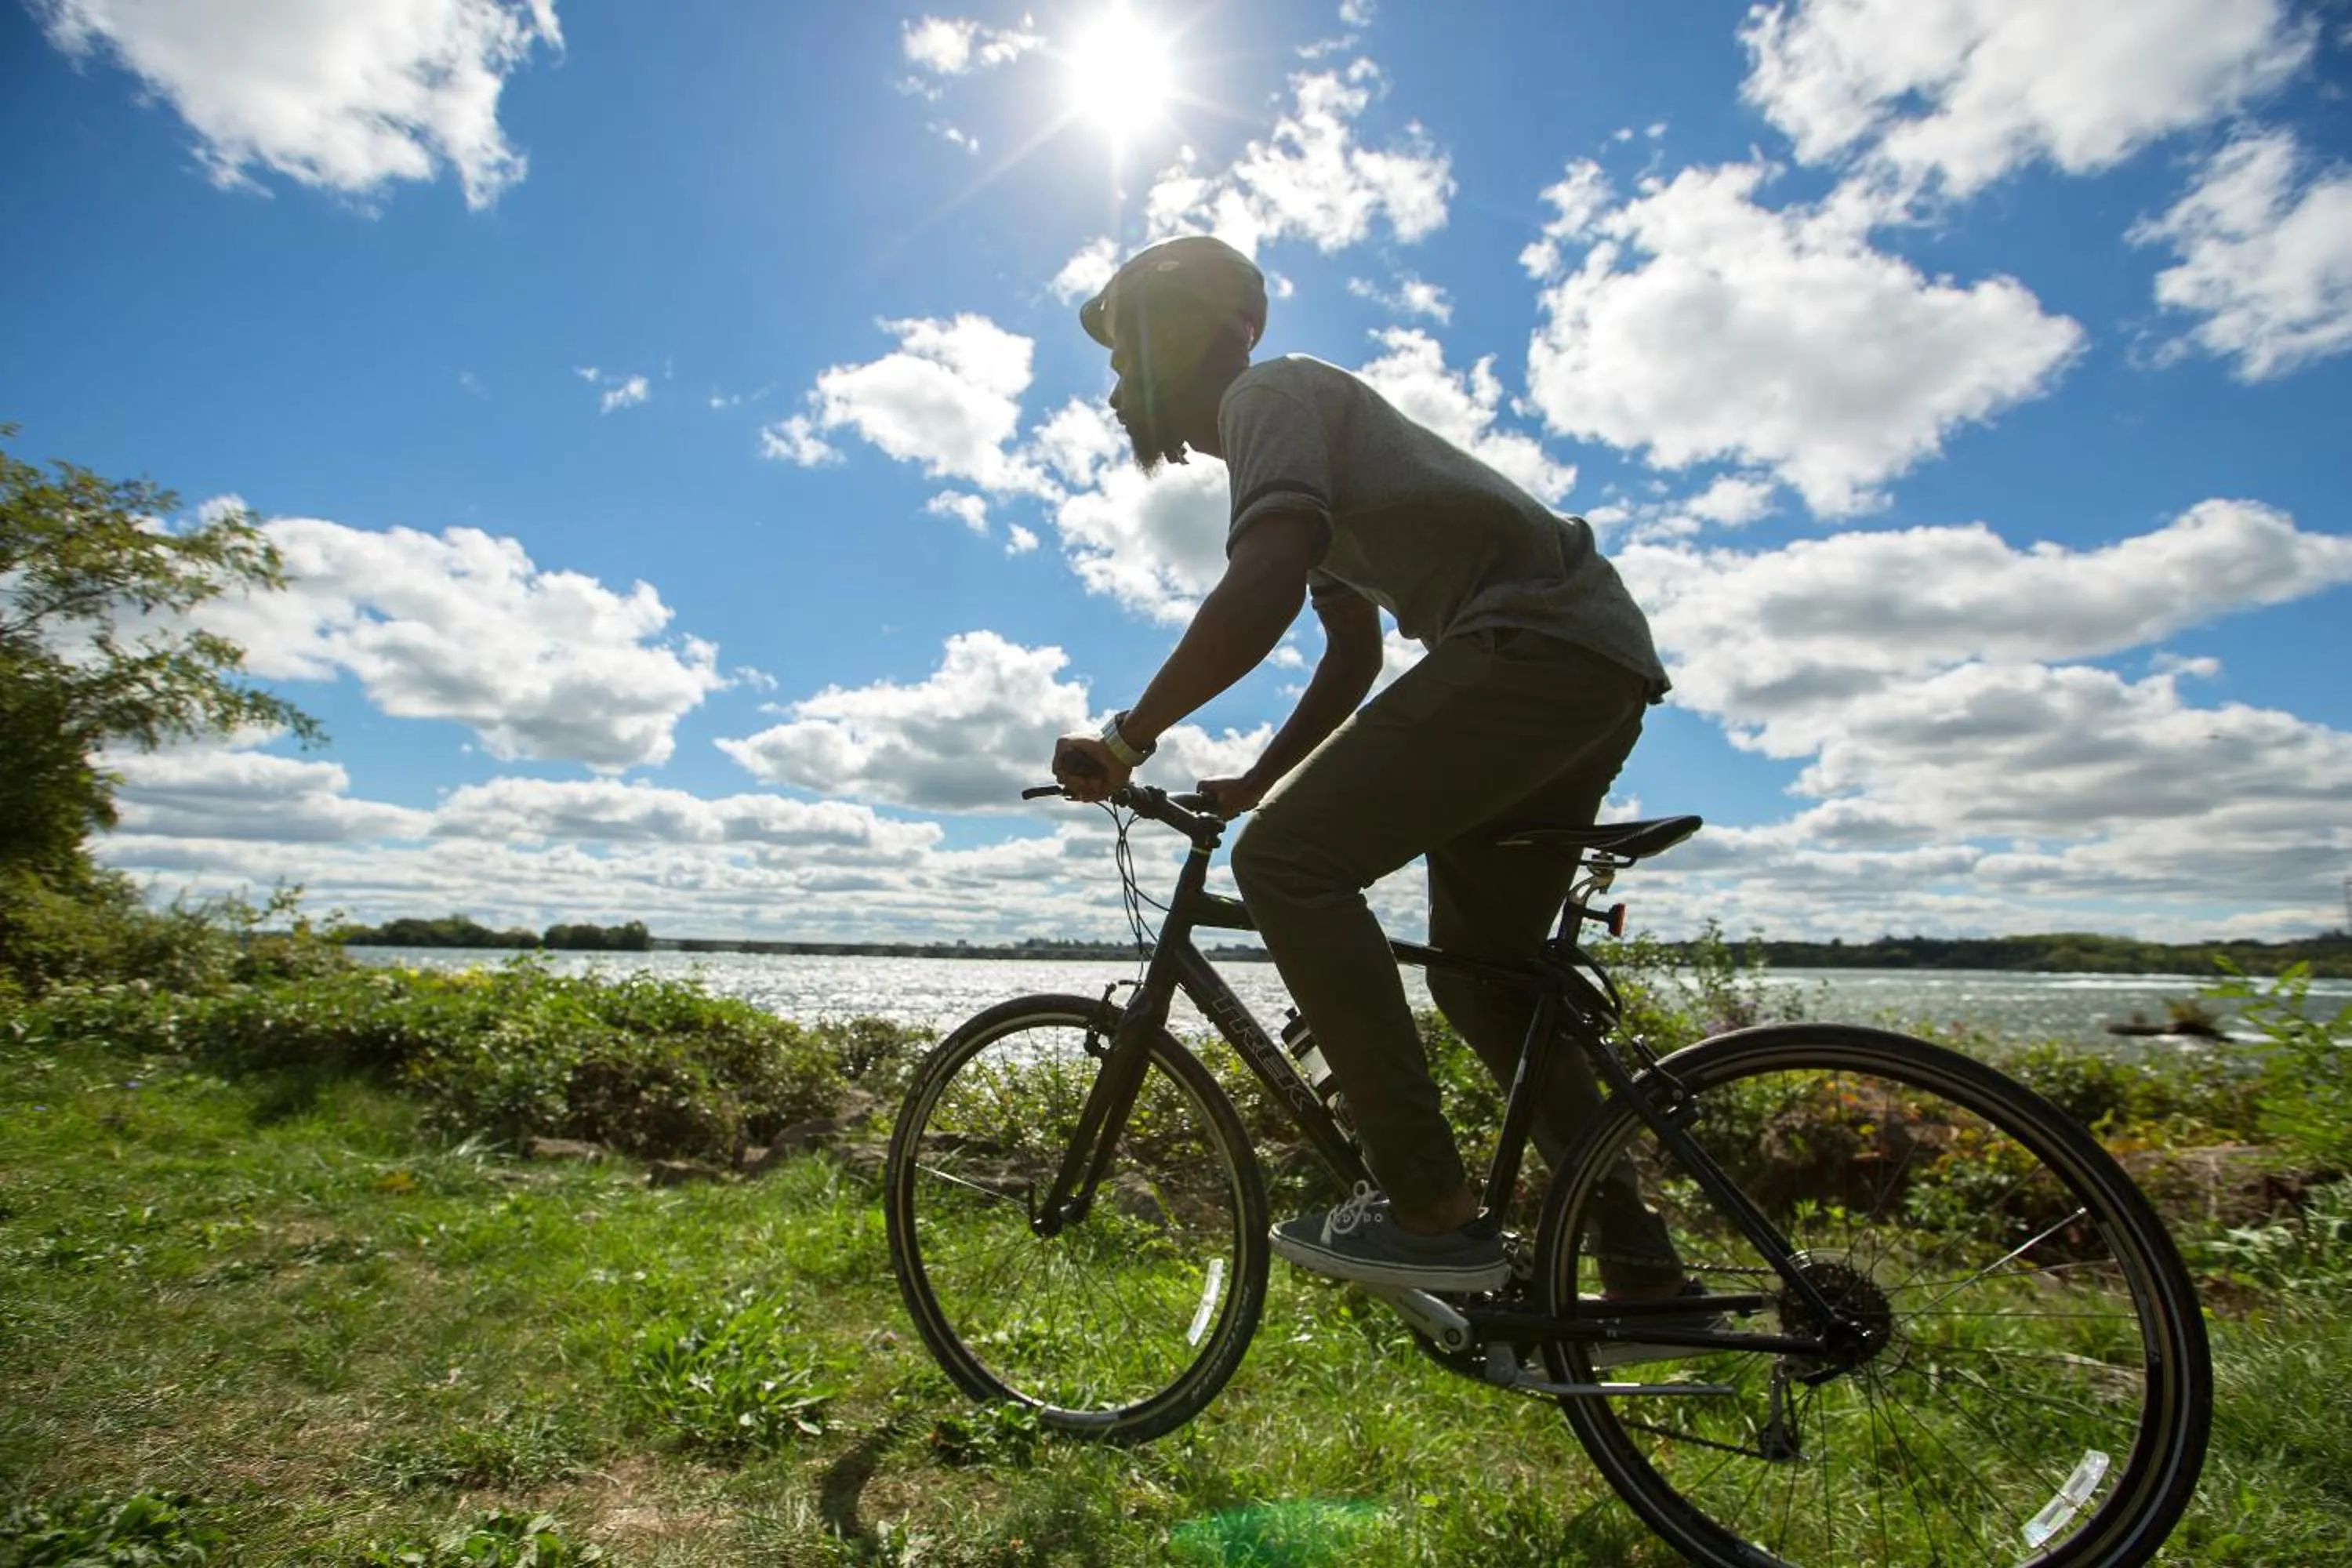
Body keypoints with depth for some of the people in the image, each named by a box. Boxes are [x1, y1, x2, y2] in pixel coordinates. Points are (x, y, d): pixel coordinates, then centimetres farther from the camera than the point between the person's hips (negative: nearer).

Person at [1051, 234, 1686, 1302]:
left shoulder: (1268, 393, -3)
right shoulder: (1305, 419, 27)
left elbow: (1261, 590, -23)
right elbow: (1353, 656, 27)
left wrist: (1126, 738, -15)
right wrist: (1251, 784, 20)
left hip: (1536, 645, -10)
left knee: (1285, 857, -18)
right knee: (1479, 977, 13)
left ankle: (1432, 1208, -13)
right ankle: (1643, 1268, 22)